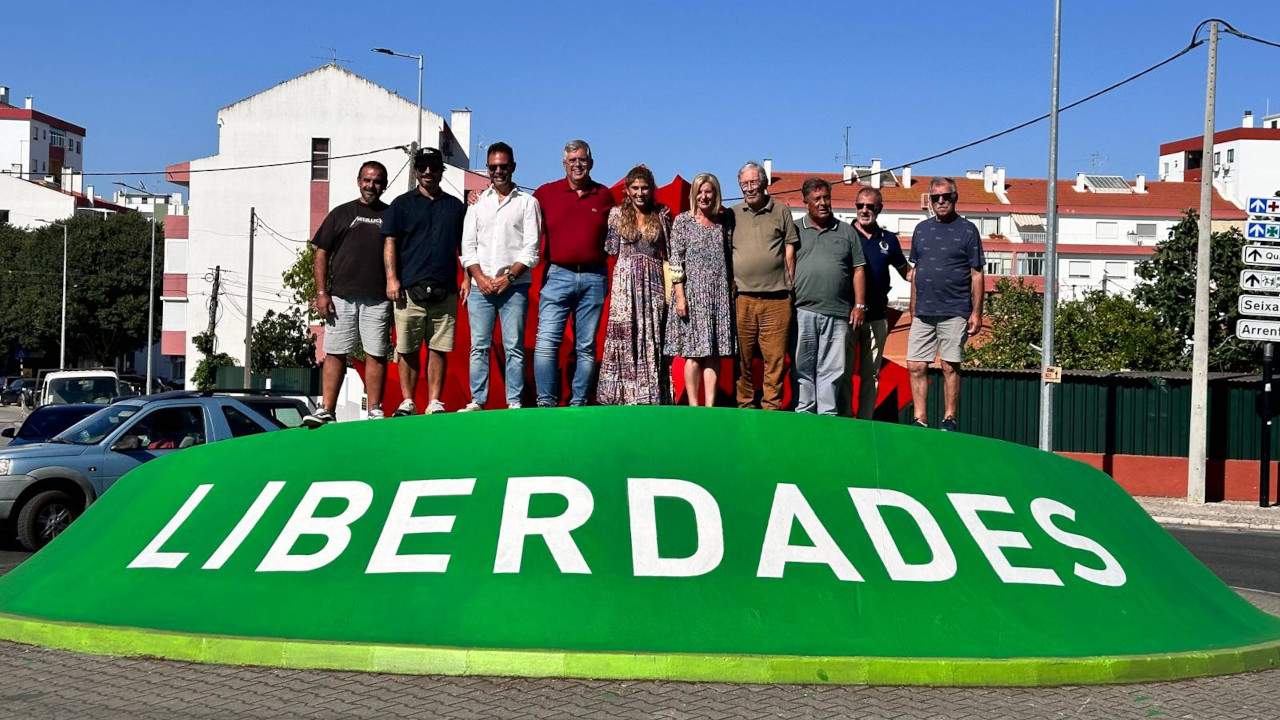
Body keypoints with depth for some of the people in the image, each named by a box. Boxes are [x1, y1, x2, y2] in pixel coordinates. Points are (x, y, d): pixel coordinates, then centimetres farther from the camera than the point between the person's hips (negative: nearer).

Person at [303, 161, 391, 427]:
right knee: (335, 353, 0)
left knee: (376, 355, 0)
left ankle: (375, 411, 5)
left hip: (378, 299, -1)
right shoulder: (341, 213, 12)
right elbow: (322, 254, 10)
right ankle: (326, 410, 1)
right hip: (341, 296, 1)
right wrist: (321, 292, 0)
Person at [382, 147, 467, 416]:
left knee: (439, 348, 1)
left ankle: (435, 403, 4)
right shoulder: (402, 204, 10)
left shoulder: (455, 206, 17)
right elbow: (390, 243, 4)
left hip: (445, 290, 2)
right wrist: (392, 278, -7)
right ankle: (407, 402, 6)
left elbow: (464, 246, 19)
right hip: (410, 289, -2)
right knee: (407, 349, 0)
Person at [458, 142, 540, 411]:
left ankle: (514, 402, 0)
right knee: (479, 346, 1)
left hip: (514, 285, -2)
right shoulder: (478, 203, 16)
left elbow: (531, 249, 0)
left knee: (514, 346, -4)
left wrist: (509, 277, -10)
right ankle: (477, 401, 5)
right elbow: (467, 246, 10)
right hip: (479, 286, 3)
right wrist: (480, 277, -5)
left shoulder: (527, 202, 7)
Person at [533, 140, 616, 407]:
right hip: (557, 275, -2)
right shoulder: (546, 193, 7)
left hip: (594, 279, 2)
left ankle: (579, 403, 10)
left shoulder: (605, 196, 11)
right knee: (546, 341, -11)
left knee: (586, 347, 4)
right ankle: (546, 403, -7)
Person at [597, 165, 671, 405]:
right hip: (625, 279, -1)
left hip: (653, 281, 1)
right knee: (623, 335, -5)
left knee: (652, 337, -2)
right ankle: (620, 395, -2)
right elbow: (610, 249, 7)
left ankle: (650, 395, 1)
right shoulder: (617, 214, 7)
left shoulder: (662, 214, 9)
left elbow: (669, 250, 11)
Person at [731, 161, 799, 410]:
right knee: (743, 358, 2)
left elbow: (790, 251, 9)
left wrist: (790, 287, 3)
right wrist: (728, 283, 4)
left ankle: (771, 406, 5)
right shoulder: (733, 214, 12)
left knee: (775, 357, -1)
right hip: (742, 298, 1)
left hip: (776, 299, -1)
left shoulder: (781, 211, 10)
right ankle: (745, 404, 10)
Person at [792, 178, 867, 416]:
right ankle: (803, 414, 5)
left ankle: (828, 416, 4)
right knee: (803, 368, 0)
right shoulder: (794, 230, 10)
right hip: (802, 311, -1)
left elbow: (858, 270, 13)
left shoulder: (846, 231, 15)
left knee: (832, 369, 1)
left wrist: (859, 305, 5)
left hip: (837, 314, 1)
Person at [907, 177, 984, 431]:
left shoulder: (967, 230, 1)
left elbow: (977, 275, 0)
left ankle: (949, 420, 8)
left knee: (950, 367, -1)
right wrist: (913, 310, 14)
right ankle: (920, 421, 6)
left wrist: (976, 312, -6)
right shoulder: (922, 229, 14)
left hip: (955, 312, -4)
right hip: (924, 312, 4)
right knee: (916, 367, -1)